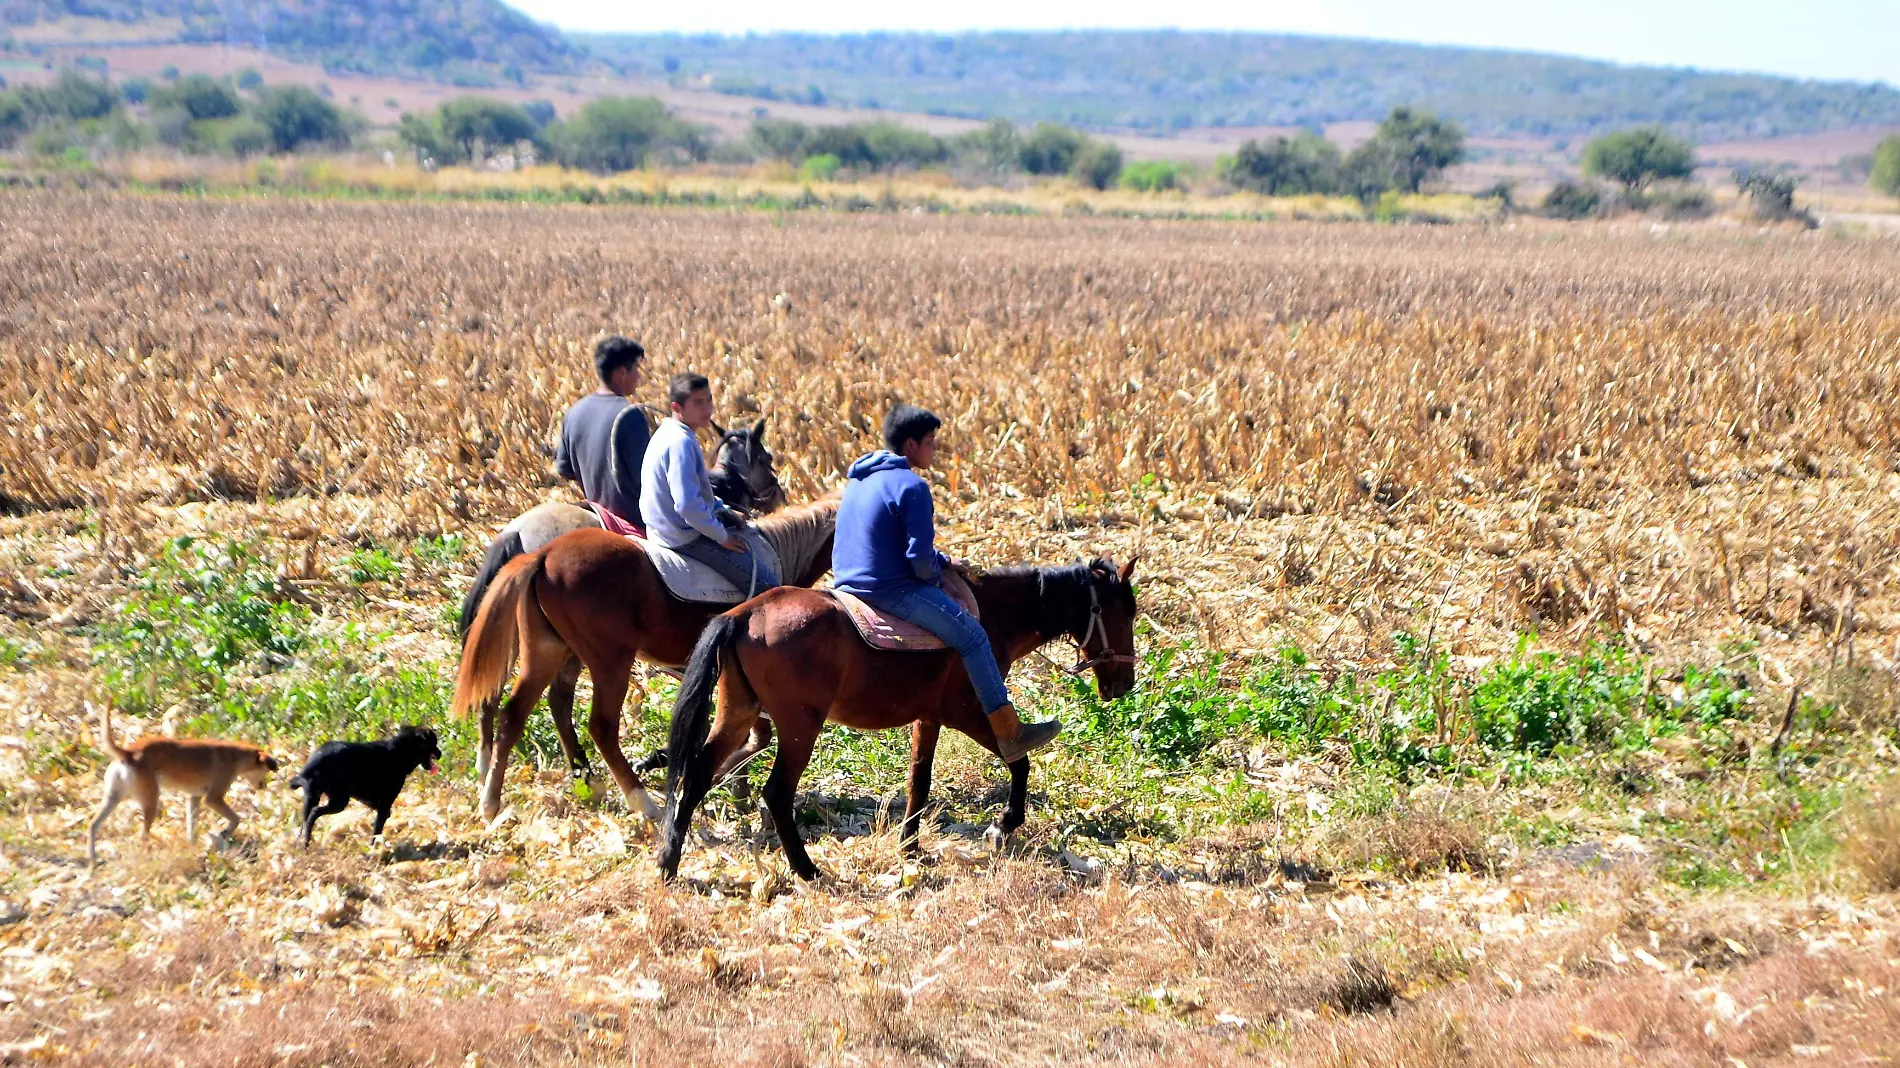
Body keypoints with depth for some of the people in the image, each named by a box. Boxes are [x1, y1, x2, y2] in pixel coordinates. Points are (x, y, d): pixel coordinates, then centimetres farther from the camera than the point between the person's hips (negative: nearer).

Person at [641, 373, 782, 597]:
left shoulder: (668, 434, 8)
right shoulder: (681, 443, -24)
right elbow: (687, 504, -30)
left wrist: (723, 511, 12)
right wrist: (721, 536, -18)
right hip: (685, 538, -11)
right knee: (766, 583, -11)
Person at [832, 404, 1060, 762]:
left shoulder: (859, 478, 13)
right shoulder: (911, 486, -16)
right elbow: (919, 559, -21)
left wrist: (940, 560, 17)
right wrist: (934, 576, 2)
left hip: (848, 584, 10)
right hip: (891, 591, -10)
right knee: (972, 637, -2)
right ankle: (1009, 733, 0)